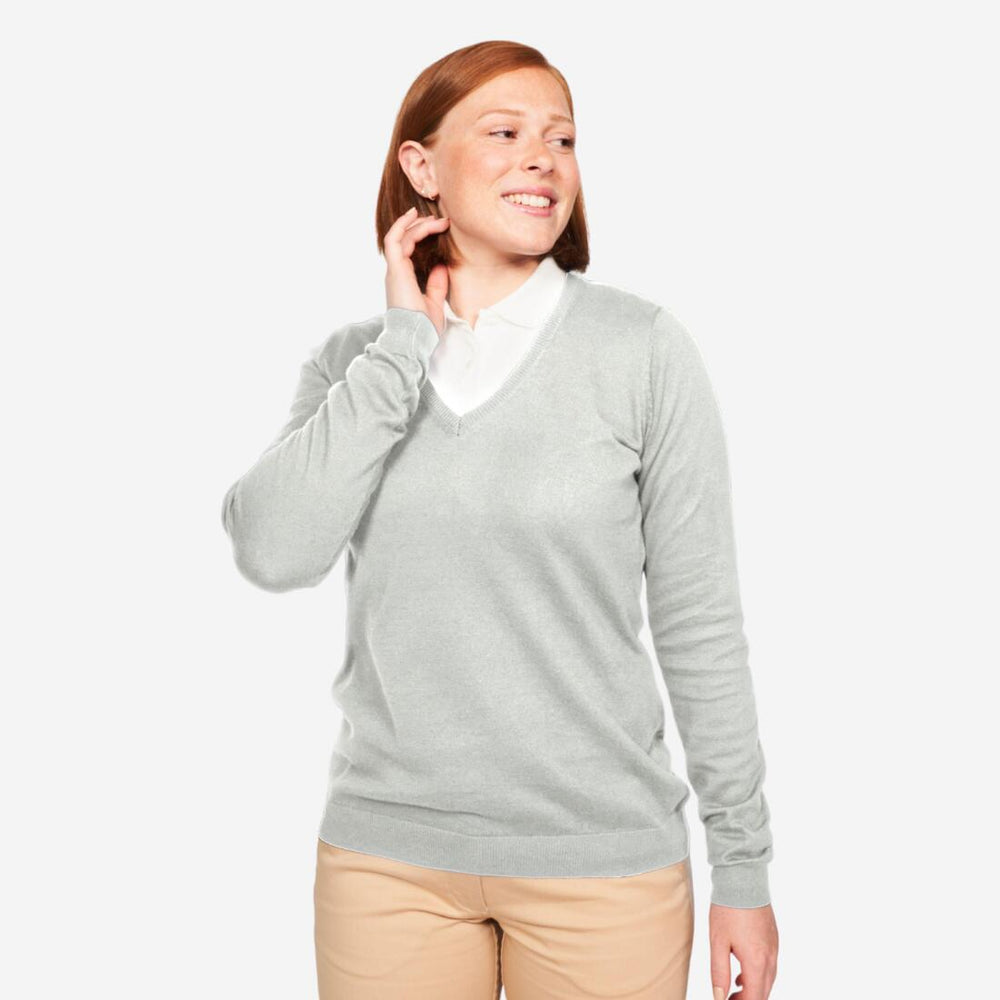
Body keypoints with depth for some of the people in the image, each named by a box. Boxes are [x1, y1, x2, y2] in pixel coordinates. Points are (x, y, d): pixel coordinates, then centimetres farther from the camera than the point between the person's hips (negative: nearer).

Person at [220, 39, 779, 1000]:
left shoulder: (642, 348, -6)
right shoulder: (353, 359, 1)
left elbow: (699, 624, -4)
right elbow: (272, 552, -15)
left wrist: (744, 866, -1)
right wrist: (406, 341, -13)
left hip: (602, 856, -1)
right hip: (387, 850, 2)